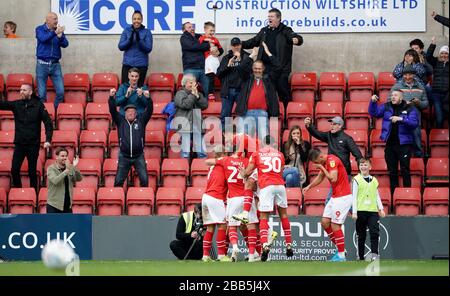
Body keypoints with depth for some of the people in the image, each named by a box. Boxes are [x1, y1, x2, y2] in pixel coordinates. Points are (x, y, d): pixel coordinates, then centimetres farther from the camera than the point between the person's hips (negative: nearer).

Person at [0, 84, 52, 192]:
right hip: (19, 143, 3)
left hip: (33, 144, -3)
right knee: (14, 170, -2)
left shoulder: (38, 105, -4)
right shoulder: (16, 104, 3)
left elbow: (48, 123, -7)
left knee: (32, 172, 4)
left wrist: (48, 140, -16)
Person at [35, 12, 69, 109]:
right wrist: (54, 33, -35)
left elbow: (65, 44, -3)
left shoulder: (59, 30, 7)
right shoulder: (40, 29, 0)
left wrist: (60, 36, -23)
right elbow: (43, 39, -20)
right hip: (42, 64, -2)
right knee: (42, 94, -1)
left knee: (60, 92, -5)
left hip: (55, 65, 2)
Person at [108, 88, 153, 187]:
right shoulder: (120, 121, 5)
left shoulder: (141, 120, 5)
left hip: (139, 157, 0)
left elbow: (149, 111, -6)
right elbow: (113, 110, -5)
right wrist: (111, 97, -21)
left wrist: (148, 99, -24)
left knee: (144, 180, -6)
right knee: (119, 181, 3)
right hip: (124, 157, 1)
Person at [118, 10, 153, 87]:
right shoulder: (126, 31, 7)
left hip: (141, 64, -1)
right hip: (127, 64, 1)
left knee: (139, 87, 0)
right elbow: (121, 46, 0)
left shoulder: (147, 32, 1)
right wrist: (130, 39, -17)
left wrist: (139, 40, -22)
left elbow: (148, 49, -7)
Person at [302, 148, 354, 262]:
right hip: (335, 197, 10)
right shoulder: (324, 163, 11)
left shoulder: (332, 160, -18)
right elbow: (320, 177, 26)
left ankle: (341, 255, -1)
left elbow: (333, 179, -27)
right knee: (325, 222, 6)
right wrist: (309, 186, 13)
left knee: (335, 225, -8)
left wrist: (322, 168, -16)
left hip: (343, 197, -10)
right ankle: (339, 248, 13)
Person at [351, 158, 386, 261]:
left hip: (373, 211, 2)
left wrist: (381, 209, 7)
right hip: (361, 211, -2)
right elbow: (354, 196, -1)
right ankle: (360, 256, 10)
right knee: (361, 235, 4)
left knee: (374, 233, -11)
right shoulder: (357, 180, 2)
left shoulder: (374, 180, 13)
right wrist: (354, 212, -7)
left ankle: (374, 254, -11)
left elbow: (377, 196, 17)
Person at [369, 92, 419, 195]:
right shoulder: (387, 107, 8)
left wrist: (401, 119, -26)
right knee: (392, 171, 10)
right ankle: (393, 194, 18)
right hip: (390, 143, 4)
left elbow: (414, 123, -15)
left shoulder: (410, 109, -4)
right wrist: (373, 102, -11)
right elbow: (374, 113, 4)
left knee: (405, 170, -3)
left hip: (404, 144, -4)